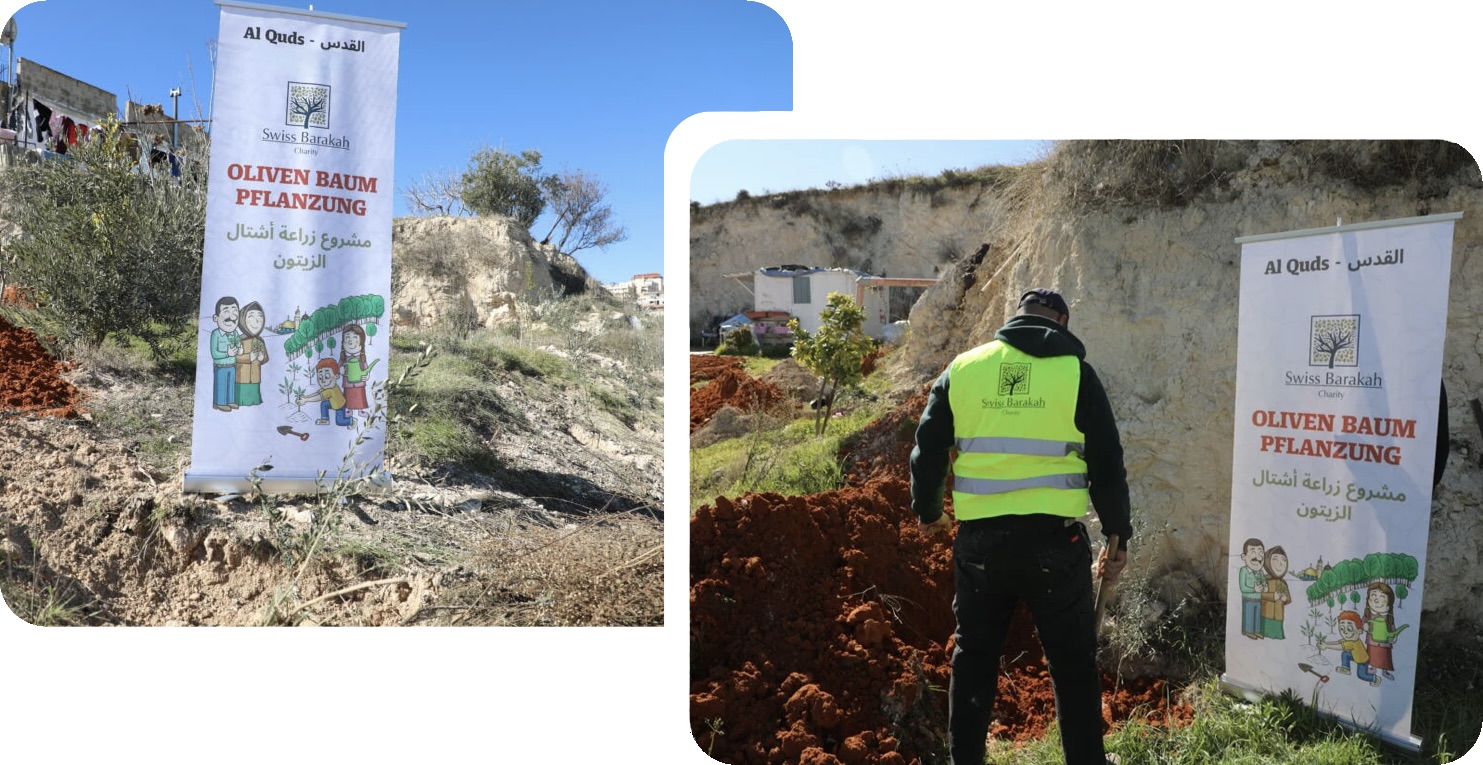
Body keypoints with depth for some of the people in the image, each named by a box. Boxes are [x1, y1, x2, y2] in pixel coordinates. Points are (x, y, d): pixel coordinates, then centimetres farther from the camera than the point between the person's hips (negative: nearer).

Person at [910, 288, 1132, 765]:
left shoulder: (963, 368, 6)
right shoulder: (1074, 371, 0)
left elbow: (928, 449, 8)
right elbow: (1107, 462, 0)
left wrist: (928, 511, 24)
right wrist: (1118, 537, 11)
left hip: (980, 539, 2)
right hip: (1053, 539, -2)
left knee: (974, 657, 15)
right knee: (1072, 661, 12)